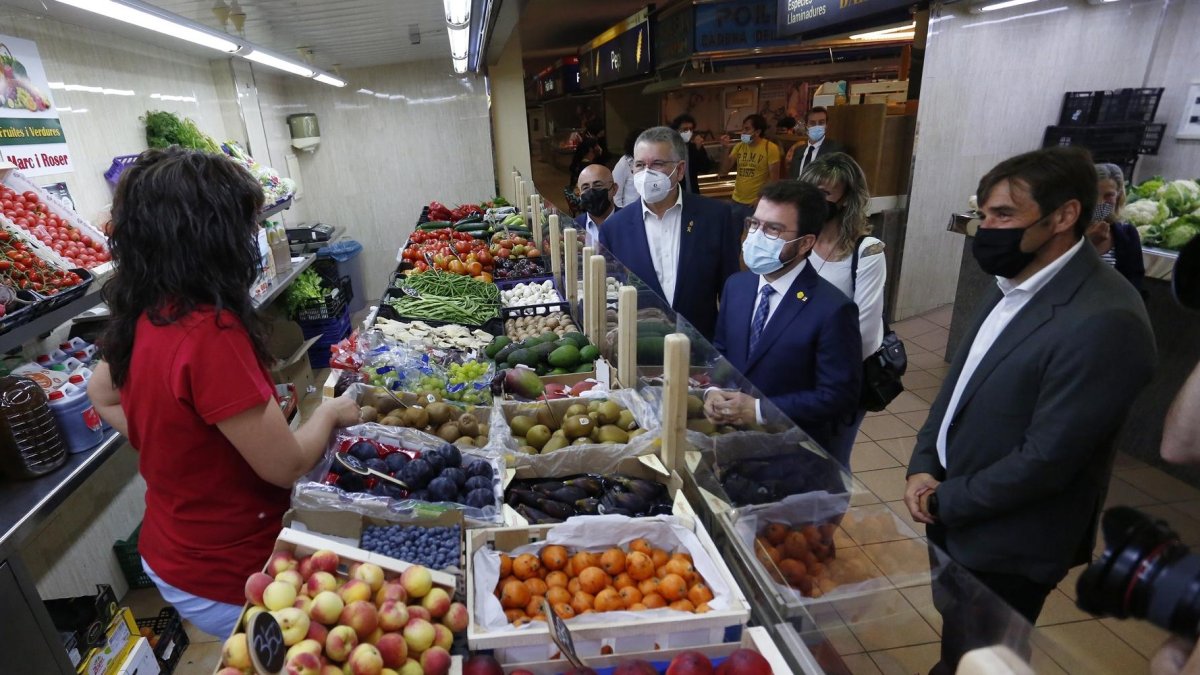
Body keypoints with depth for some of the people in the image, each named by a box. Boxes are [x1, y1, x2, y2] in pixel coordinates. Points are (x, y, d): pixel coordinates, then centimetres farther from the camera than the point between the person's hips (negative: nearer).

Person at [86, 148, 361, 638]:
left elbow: (101, 395, 16)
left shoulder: (143, 316, -5)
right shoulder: (210, 332, -31)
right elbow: (284, 465, -25)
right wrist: (330, 413, -8)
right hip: (224, 575, -7)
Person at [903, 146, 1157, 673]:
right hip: (951, 516, 7)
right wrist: (923, 467, -4)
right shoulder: (1016, 286, 2)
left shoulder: (1104, 320, -27)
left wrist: (943, 502, -14)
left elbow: (1047, 458, -26)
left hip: (1004, 544, -7)